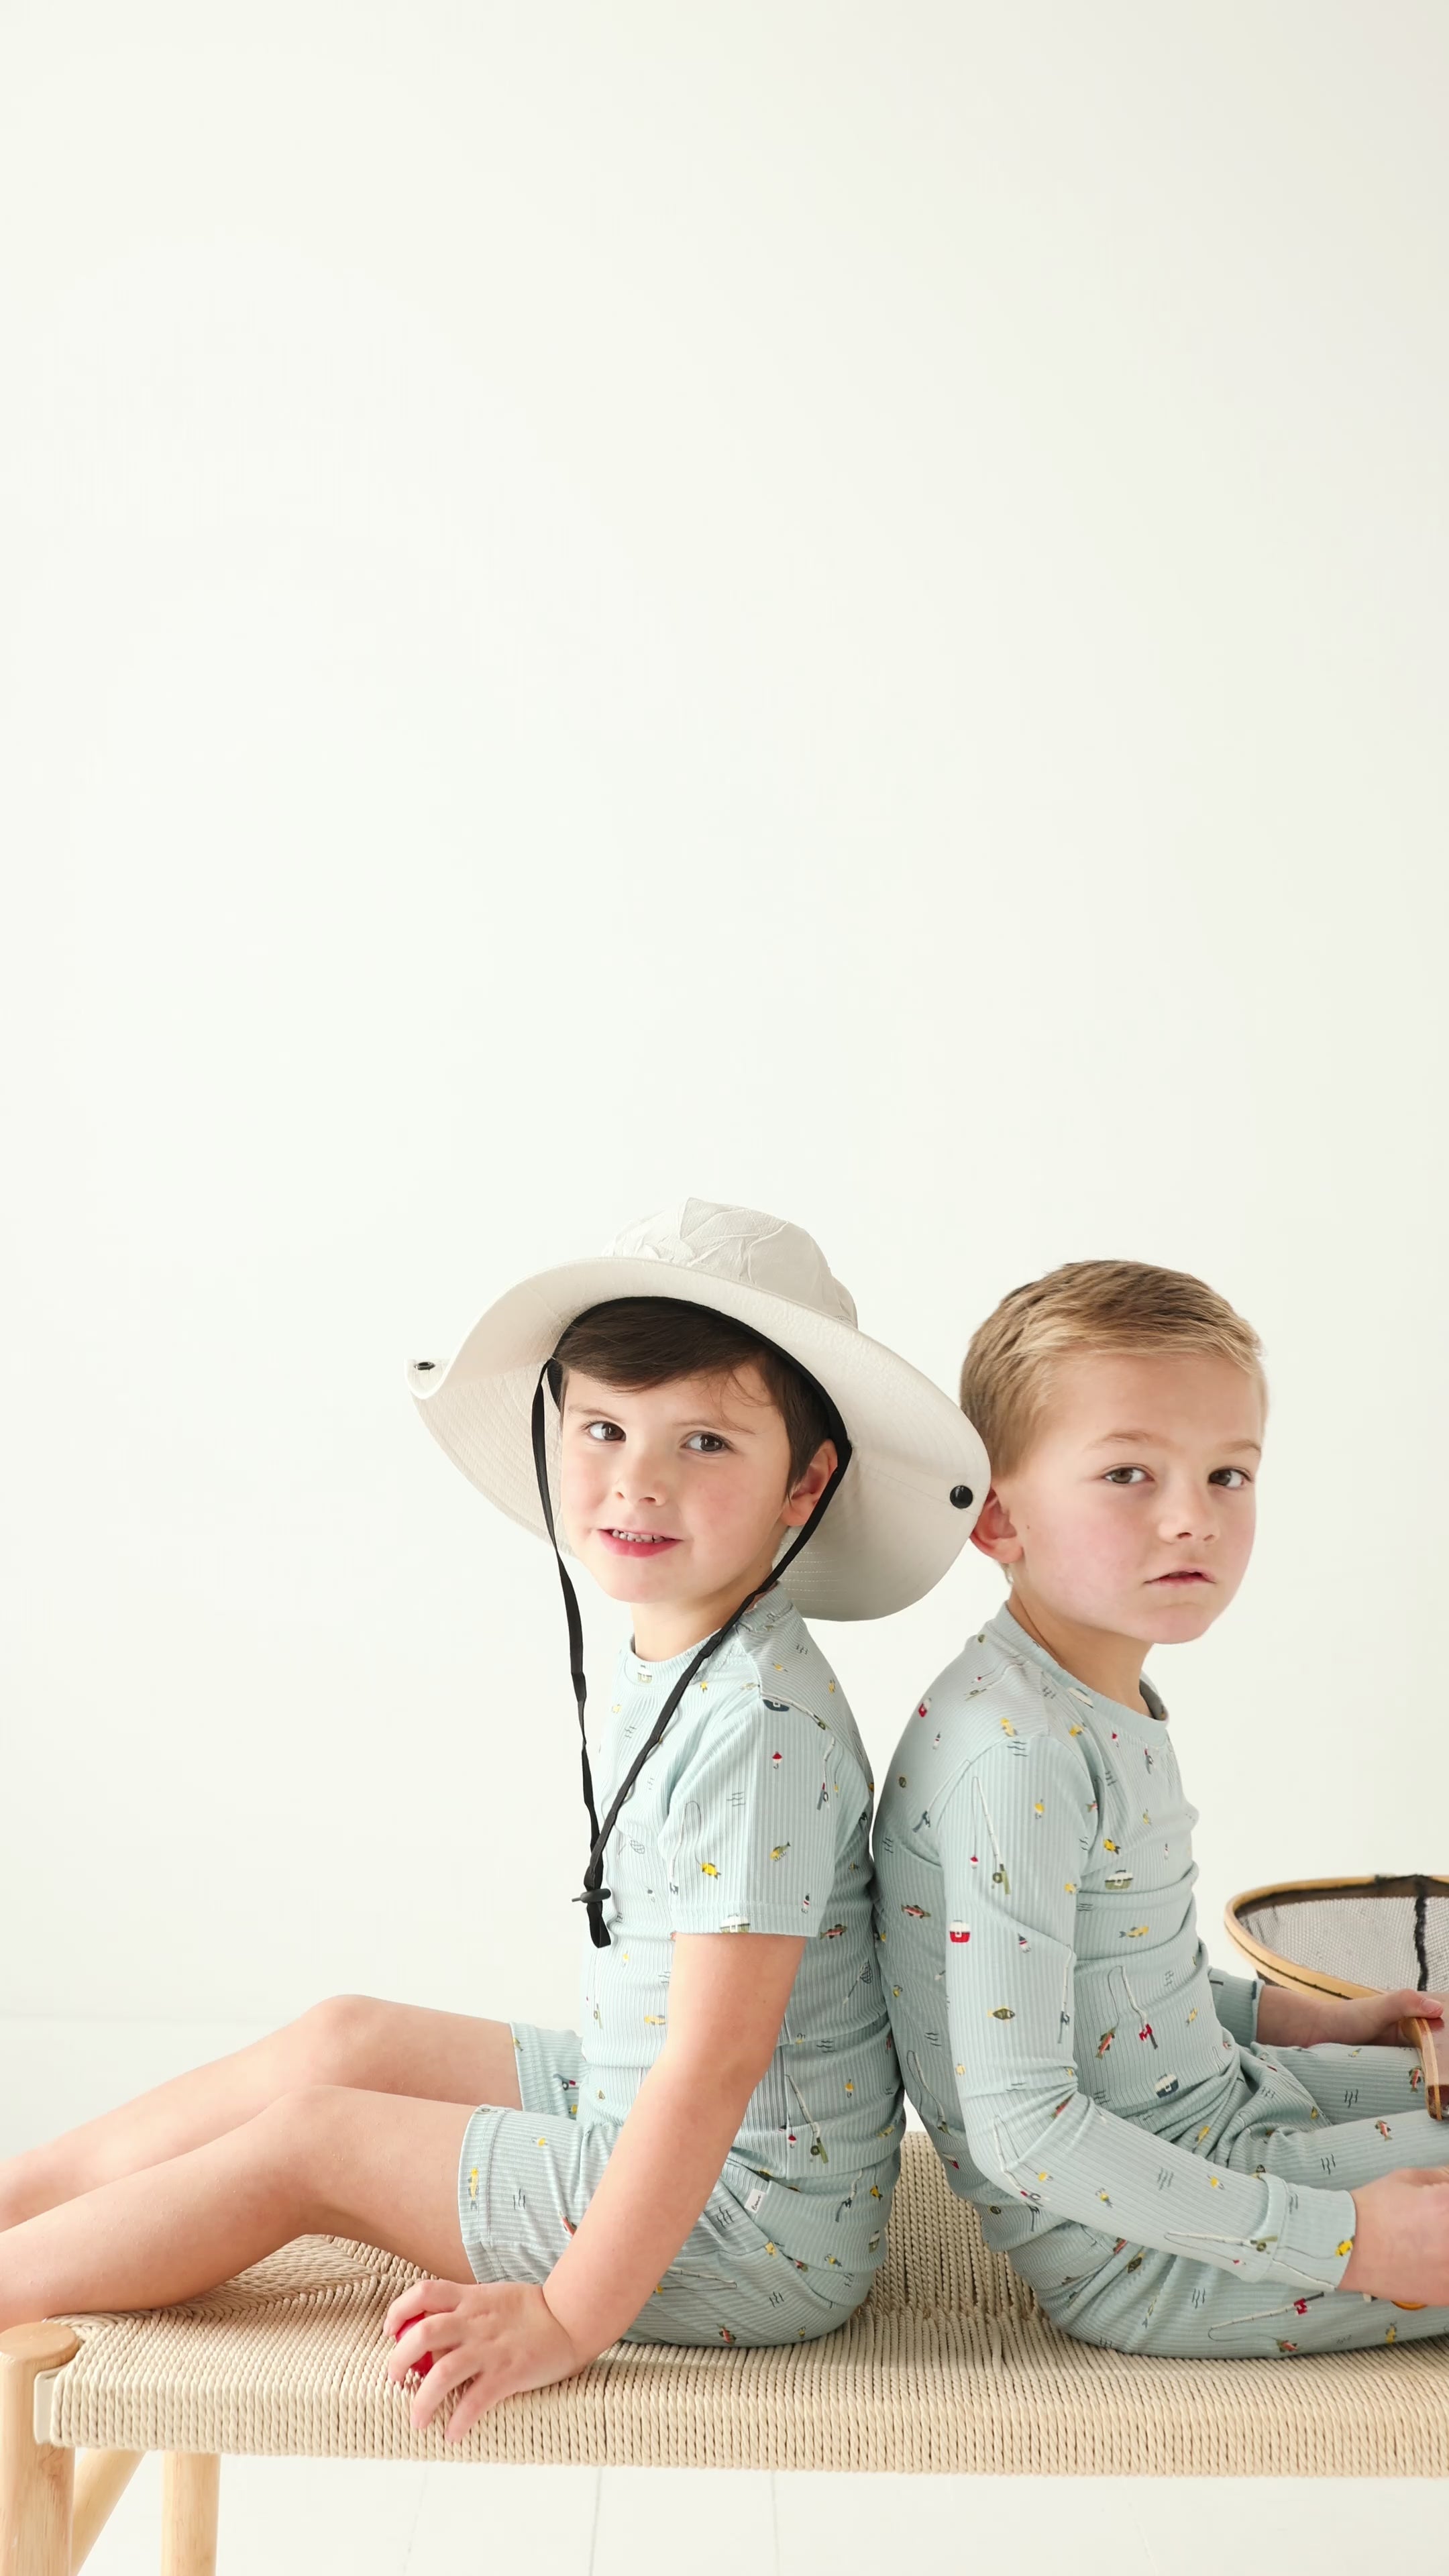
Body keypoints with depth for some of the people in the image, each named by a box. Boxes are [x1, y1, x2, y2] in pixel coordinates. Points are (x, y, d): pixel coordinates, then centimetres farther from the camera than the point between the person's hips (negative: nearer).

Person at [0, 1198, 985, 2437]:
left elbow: (717, 2059, -27)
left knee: (306, 2140, -4)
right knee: (347, 2036, 12)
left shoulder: (759, 1724, -28)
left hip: (752, 2225, -8)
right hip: (637, 2121, 8)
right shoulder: (663, 1660, 2)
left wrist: (569, 2313, -23)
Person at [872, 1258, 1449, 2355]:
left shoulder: (1110, 1707, 3)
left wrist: (1291, 2016, 13)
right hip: (1144, 2260, -9)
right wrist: (1342, 2242, -25)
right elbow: (1020, 2127, -28)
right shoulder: (1016, 1752, -28)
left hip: (1217, 2108, 9)